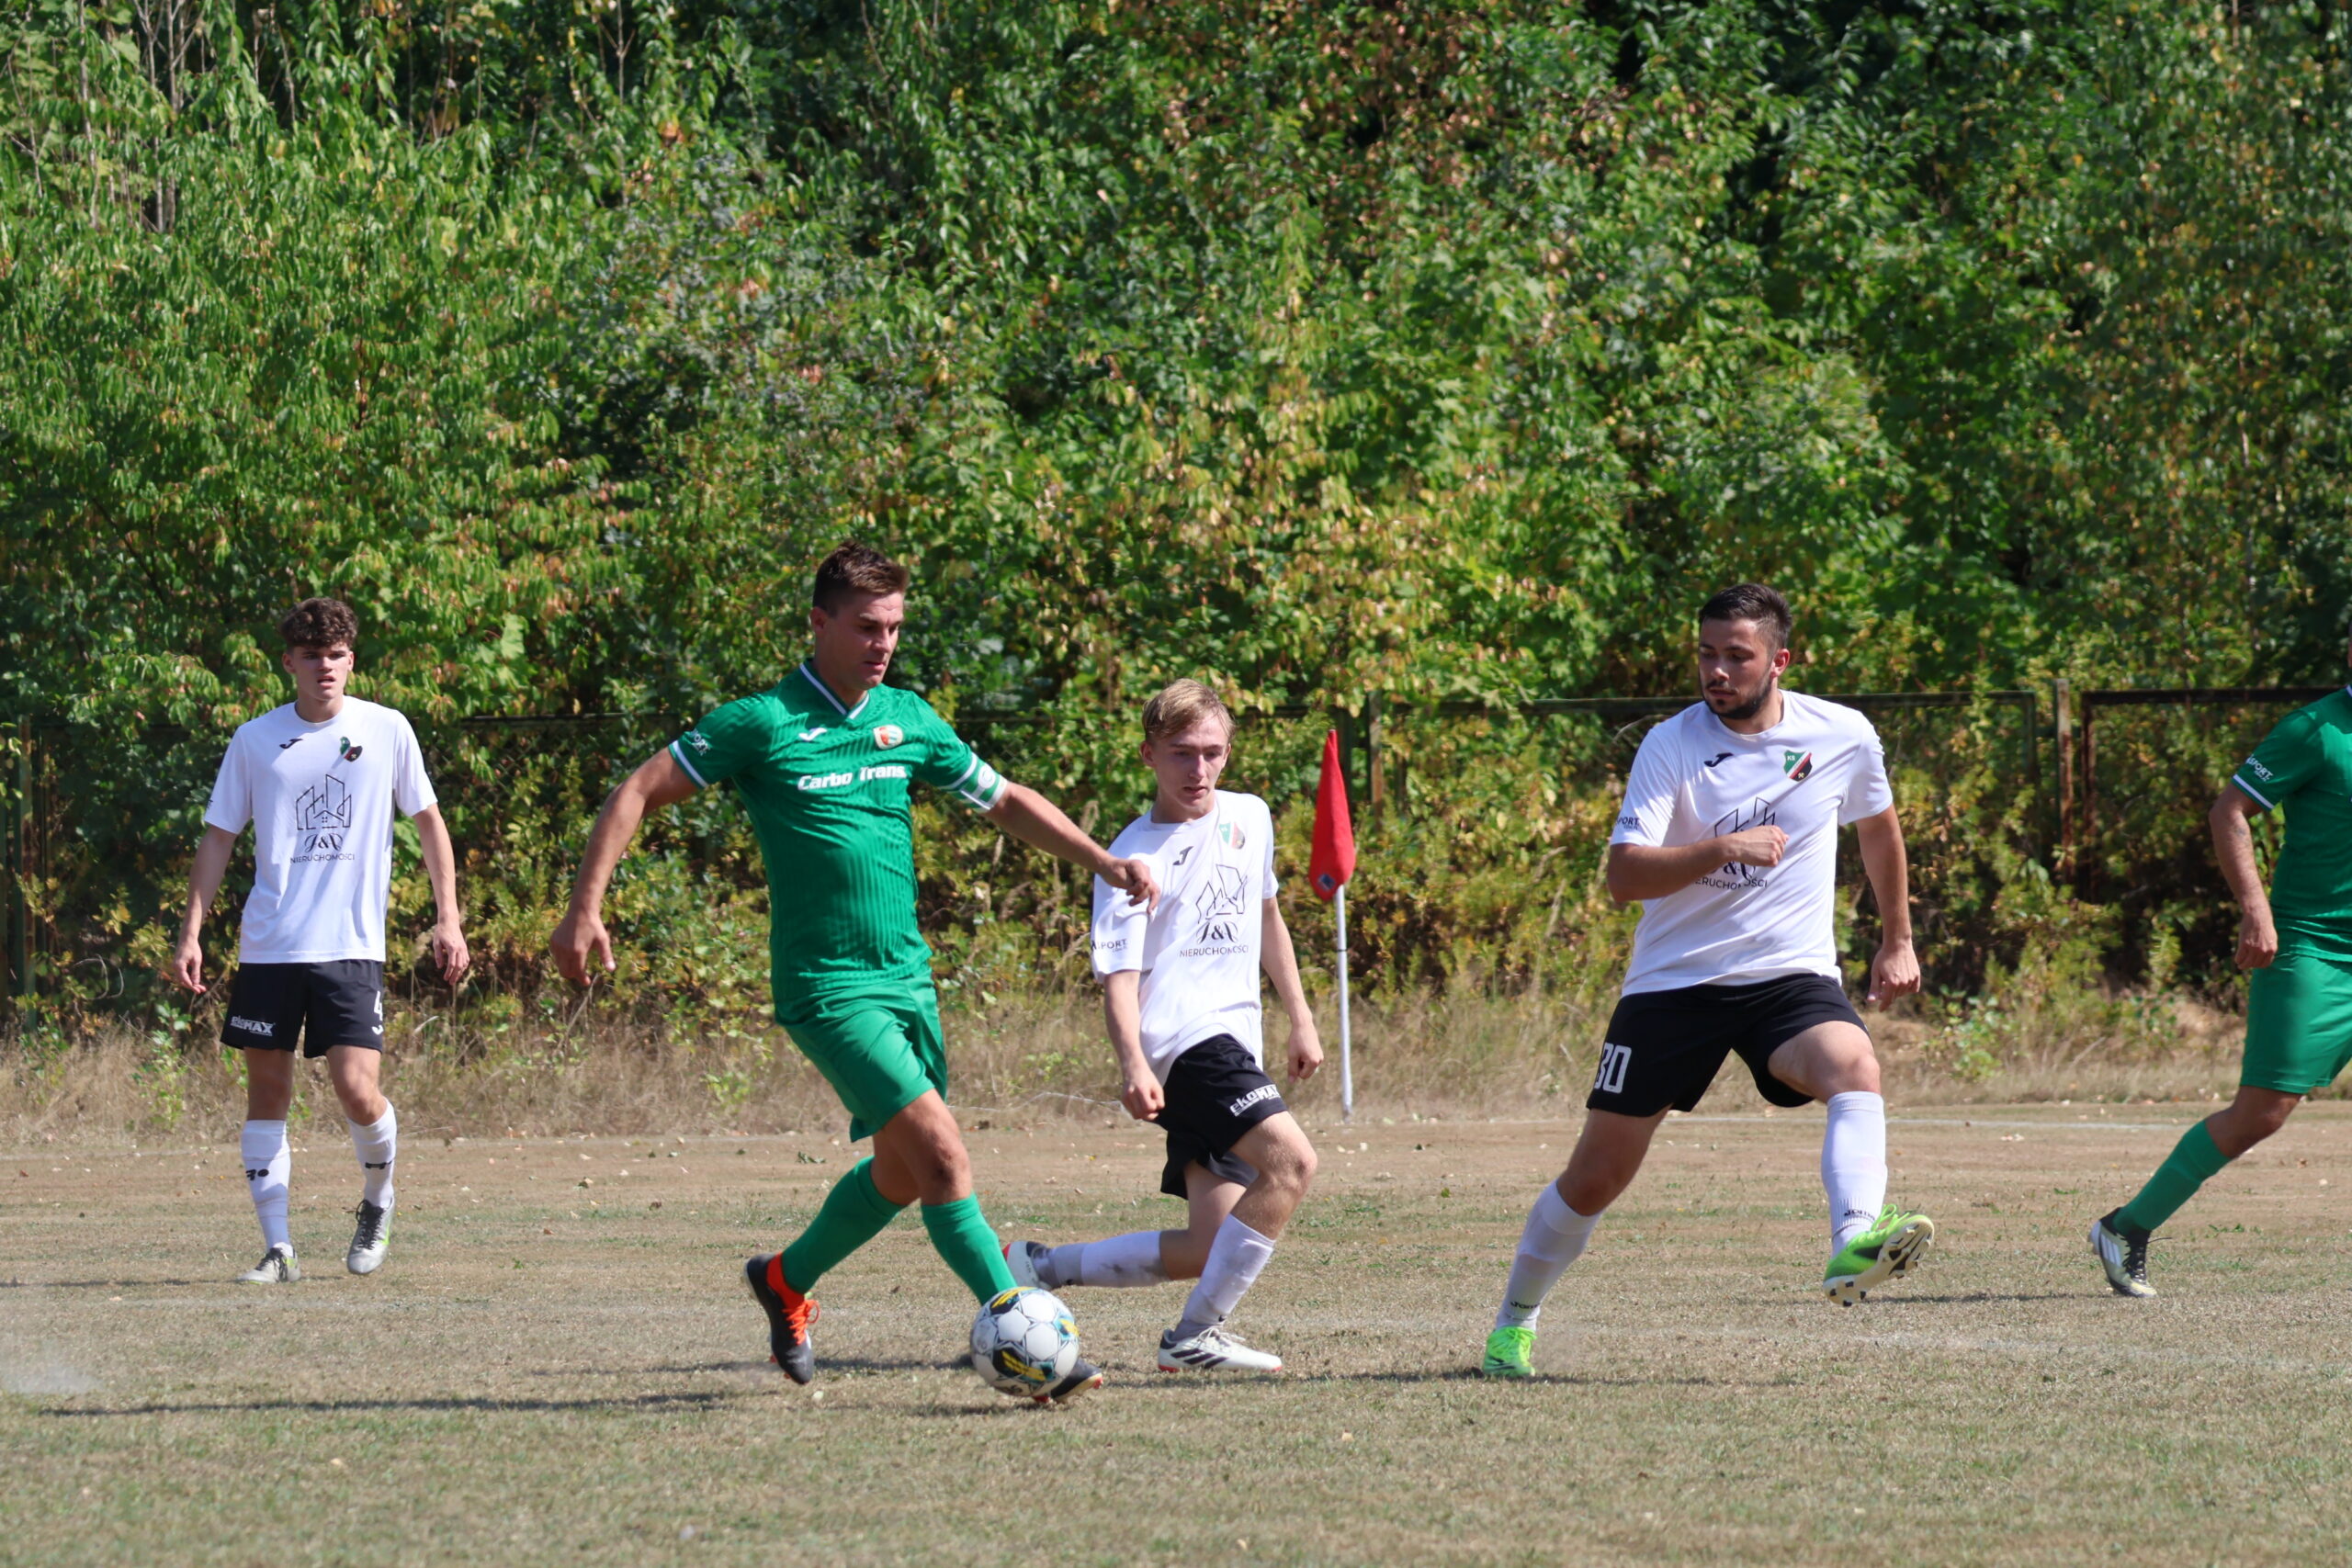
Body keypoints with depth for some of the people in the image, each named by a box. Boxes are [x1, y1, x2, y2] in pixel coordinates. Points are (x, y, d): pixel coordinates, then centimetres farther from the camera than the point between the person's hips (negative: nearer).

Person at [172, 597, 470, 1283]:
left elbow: (428, 821, 11)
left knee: (357, 1091, -12)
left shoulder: (386, 731, 3)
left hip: (351, 947, -2)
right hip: (267, 945, 2)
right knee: (267, 1092, 2)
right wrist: (191, 932, 2)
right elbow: (219, 837, 10)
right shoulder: (255, 739, 6)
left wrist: (448, 918, 5)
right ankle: (278, 1248, 8)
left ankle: (377, 1203, 18)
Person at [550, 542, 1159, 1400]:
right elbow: (639, 791, -4)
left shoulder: (908, 720, 8)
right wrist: (585, 908, -11)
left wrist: (1105, 863, 13)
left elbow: (1005, 801, 21)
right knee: (943, 1155, -16)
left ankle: (787, 1281, 38)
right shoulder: (762, 724, -8)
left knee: (901, 1175, 13)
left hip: (908, 977, 7)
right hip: (828, 986, -7)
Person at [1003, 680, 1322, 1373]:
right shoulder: (1134, 857, -7)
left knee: (1210, 1251, 2)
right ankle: (1197, 1336, -22)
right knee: (1291, 1160, -27)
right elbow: (1119, 974, -14)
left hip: (1235, 1047, 8)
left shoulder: (1249, 818, 14)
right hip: (1181, 1042, -8)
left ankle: (1039, 1266, 15)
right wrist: (1133, 1065, -31)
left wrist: (1300, 1019, 30)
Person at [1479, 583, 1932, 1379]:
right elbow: (1624, 876, -17)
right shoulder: (1671, 745, -8)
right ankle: (1514, 1324, 26)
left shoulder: (1844, 737, 0)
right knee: (1596, 1176, 4)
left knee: (1856, 1071, -33)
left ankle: (1854, 1245, -52)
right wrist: (1722, 849, -31)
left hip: (1791, 976, 1)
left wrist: (1897, 939, 26)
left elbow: (1879, 826, 22)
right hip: (1673, 981, -1)